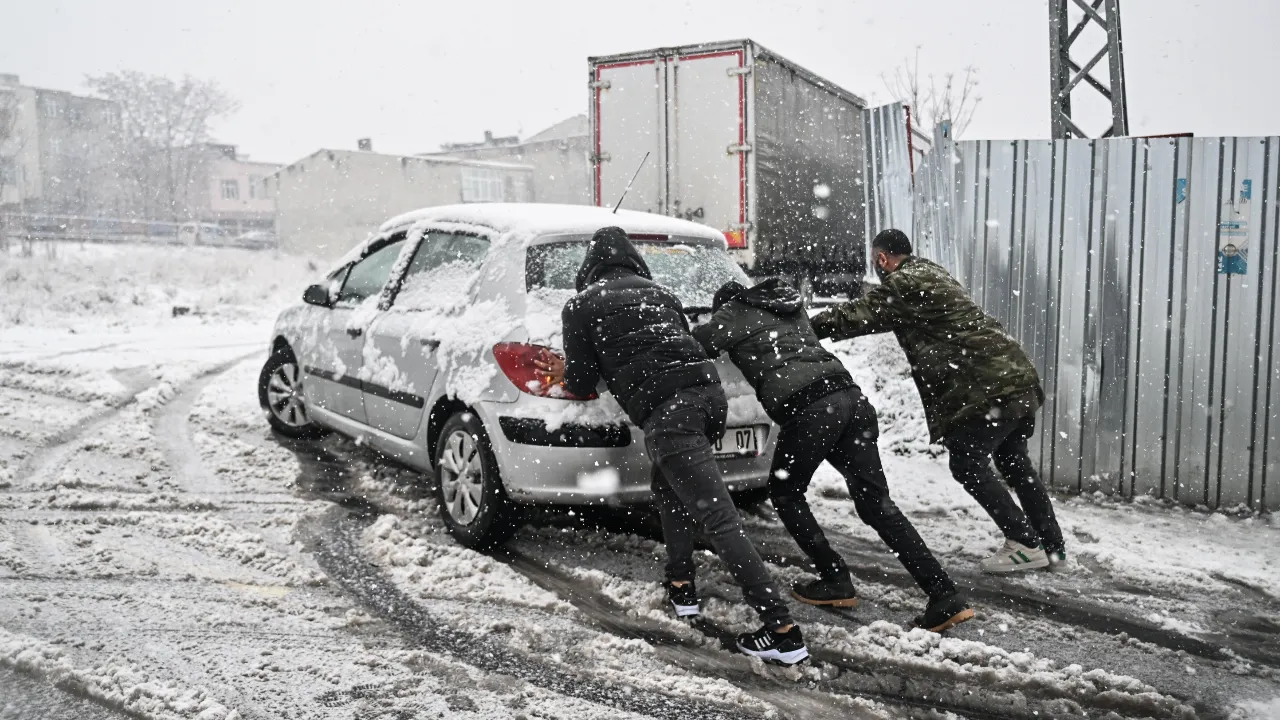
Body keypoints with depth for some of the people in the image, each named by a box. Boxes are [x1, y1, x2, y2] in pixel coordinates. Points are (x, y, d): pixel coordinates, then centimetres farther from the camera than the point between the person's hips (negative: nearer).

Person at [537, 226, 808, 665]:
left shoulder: (580, 306, 12)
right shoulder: (661, 293, 27)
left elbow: (582, 385, 13)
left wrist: (563, 374, 38)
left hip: (666, 411, -7)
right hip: (709, 391, 7)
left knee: (721, 521, -9)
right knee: (669, 490, 29)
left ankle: (783, 632, -11)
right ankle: (681, 587, 32)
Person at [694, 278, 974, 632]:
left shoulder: (735, 312, 13)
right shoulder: (789, 306, 32)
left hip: (808, 408, -6)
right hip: (849, 395, 7)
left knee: (785, 494, 17)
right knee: (876, 502, 7)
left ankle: (836, 580, 17)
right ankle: (945, 597, 3)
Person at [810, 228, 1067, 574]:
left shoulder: (903, 284, -8)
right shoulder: (929, 273, 21)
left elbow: (857, 316, -10)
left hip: (986, 386, -10)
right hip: (1019, 376, 10)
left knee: (968, 465, 2)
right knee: (1014, 462, 19)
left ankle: (1026, 544, 6)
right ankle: (1053, 547, 26)